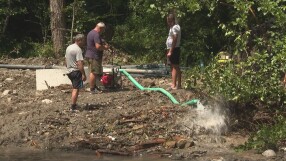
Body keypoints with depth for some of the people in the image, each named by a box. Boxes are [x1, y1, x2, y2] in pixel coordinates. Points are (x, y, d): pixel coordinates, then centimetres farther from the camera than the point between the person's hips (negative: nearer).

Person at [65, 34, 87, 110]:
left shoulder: (68, 47, 12)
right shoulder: (78, 49, -17)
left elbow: (66, 60, 21)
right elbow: (80, 63, -23)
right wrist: (83, 74, -22)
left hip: (69, 71, 9)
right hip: (76, 71, -9)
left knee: (74, 88, 19)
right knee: (76, 89, -6)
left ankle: (74, 104, 25)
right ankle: (73, 107, -6)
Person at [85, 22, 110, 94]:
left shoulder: (91, 33, 17)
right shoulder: (96, 34, -17)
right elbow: (98, 46, -25)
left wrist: (103, 44, 15)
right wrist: (105, 48, -7)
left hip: (89, 55, 11)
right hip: (94, 56, -11)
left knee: (92, 72, 17)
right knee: (94, 72, -6)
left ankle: (94, 86, 25)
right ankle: (92, 89, -3)